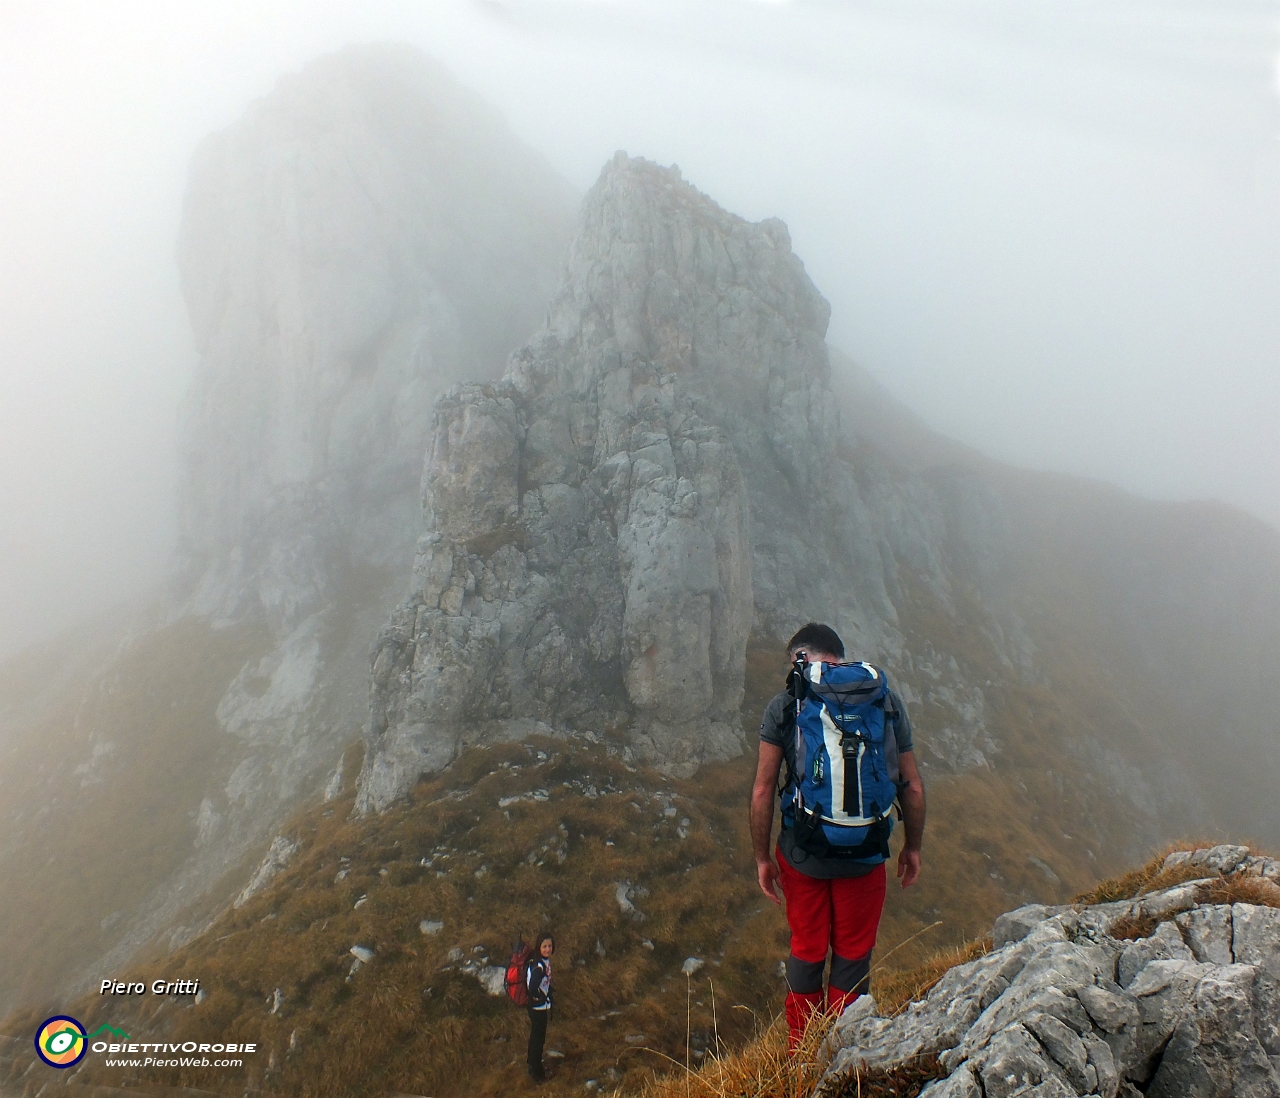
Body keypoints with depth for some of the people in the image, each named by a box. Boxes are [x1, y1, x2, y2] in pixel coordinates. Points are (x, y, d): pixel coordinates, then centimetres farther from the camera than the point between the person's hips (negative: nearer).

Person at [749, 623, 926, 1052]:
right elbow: (912, 785, 2)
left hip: (802, 854, 0)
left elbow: (762, 791, -7)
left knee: (807, 952, 19)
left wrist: (762, 857, 4)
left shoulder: (783, 706, -6)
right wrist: (913, 847, 15)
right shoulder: (887, 700, -1)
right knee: (853, 954, 19)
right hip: (865, 856, 1)